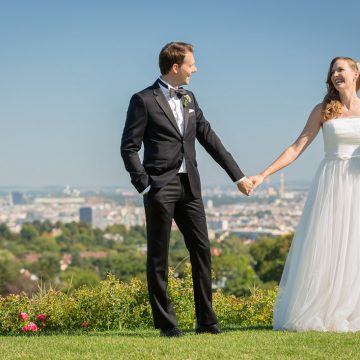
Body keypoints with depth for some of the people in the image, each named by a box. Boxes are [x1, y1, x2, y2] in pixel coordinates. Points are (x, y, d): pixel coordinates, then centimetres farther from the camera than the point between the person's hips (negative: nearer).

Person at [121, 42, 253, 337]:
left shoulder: (189, 99, 15)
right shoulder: (144, 100, -5)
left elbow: (210, 138, 16)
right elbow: (129, 148, -6)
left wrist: (238, 176, 13)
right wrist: (144, 186, -13)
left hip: (189, 186, 6)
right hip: (160, 188, -6)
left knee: (202, 250, 4)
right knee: (158, 257, 1)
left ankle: (206, 319, 12)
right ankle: (166, 322, 8)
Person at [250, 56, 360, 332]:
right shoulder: (323, 110, 6)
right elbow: (297, 148, 4)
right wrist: (263, 175, -3)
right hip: (330, 185, 0)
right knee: (321, 249, -2)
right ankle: (316, 314, 4)